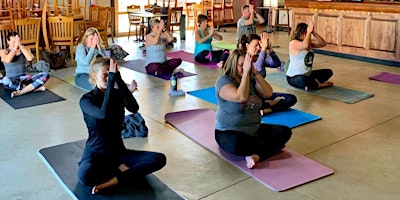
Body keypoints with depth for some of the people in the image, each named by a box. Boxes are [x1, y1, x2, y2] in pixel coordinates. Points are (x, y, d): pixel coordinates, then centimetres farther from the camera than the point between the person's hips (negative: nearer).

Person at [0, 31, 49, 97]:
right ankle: (35, 87, -26)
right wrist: (15, 47, -18)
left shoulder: (25, 49, 9)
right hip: (12, 80, -3)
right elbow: (7, 60, -22)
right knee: (5, 81, -41)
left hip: (24, 78, 3)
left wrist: (20, 46, -16)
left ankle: (21, 92, -30)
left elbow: (30, 58, -14)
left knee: (46, 75, -20)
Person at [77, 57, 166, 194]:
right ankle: (118, 168, -12)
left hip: (118, 151, 4)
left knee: (159, 159, -18)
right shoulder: (86, 100, -10)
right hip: (95, 154, -4)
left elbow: (134, 108, -22)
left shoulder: (118, 94, 1)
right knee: (84, 176, -40)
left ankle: (112, 181, -23)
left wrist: (118, 79, -27)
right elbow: (104, 114, -32)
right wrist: (111, 81, -33)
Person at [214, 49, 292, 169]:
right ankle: (272, 147, -16)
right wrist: (246, 71, -27)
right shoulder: (223, 81, -13)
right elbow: (241, 97, -30)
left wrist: (255, 73, -16)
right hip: (229, 132, -6)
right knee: (237, 144, -40)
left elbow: (268, 93, -9)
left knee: (284, 131, -11)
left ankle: (256, 155, -27)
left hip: (255, 130, 6)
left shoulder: (251, 79, 5)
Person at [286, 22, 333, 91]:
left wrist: (314, 33, -15)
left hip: (307, 75, 9)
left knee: (328, 72, 8)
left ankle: (314, 83, -13)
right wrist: (309, 32, -25)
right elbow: (305, 45, -37)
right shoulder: (293, 43, -17)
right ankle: (318, 85, -12)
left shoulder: (310, 42, 8)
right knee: (303, 80, -42)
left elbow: (323, 43, -4)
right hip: (294, 77, -9)